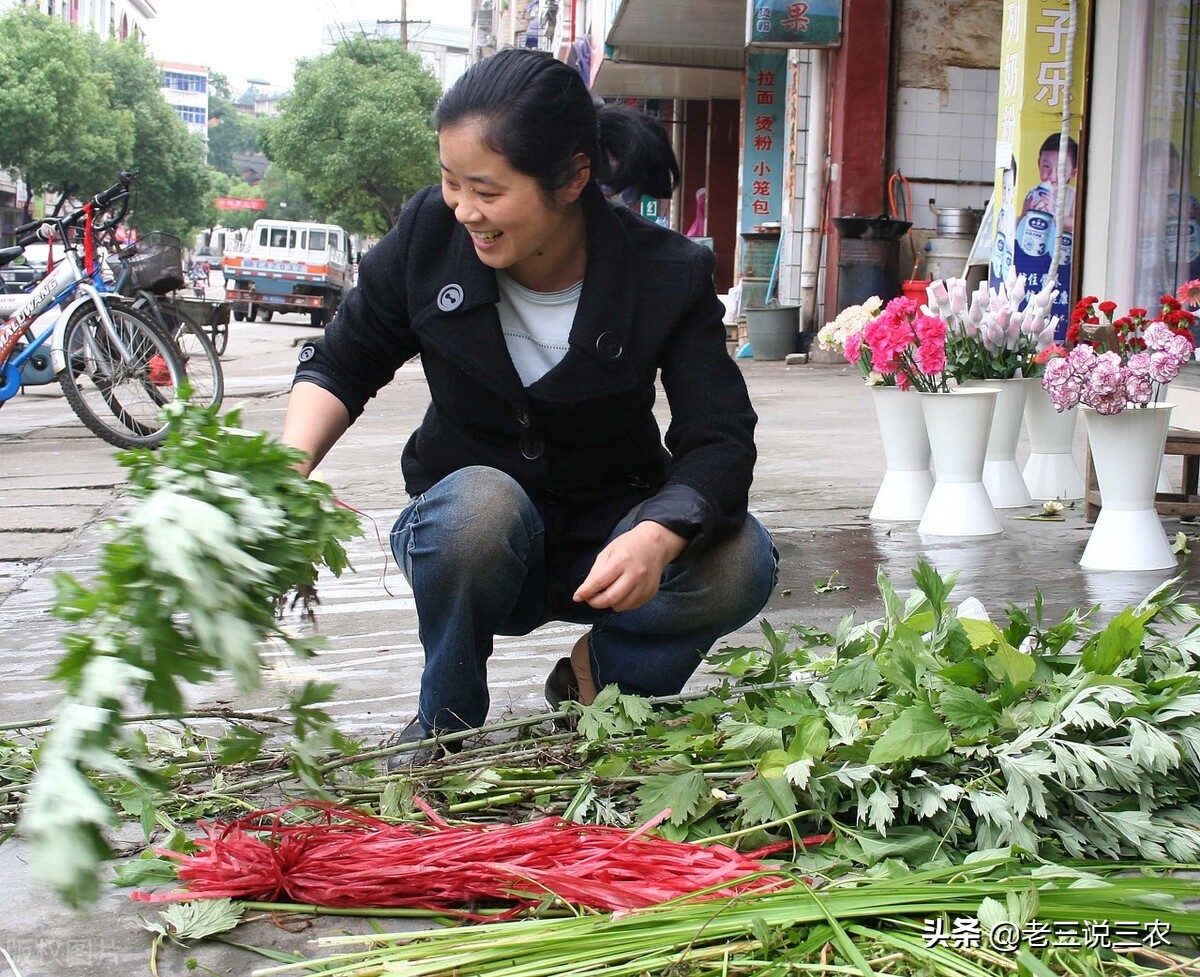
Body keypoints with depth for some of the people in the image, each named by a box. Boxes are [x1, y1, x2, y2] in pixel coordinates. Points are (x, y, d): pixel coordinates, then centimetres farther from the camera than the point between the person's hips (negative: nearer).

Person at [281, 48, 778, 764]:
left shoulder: (667, 275, -17)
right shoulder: (430, 236, -14)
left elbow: (721, 440, -21)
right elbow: (342, 365, 0)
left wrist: (658, 536, -43)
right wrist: (288, 471, -20)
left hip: (607, 543, 0)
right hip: (472, 541, 0)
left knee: (740, 564, -29)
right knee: (480, 500, -36)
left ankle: (596, 672, 2)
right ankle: (444, 726, -9)